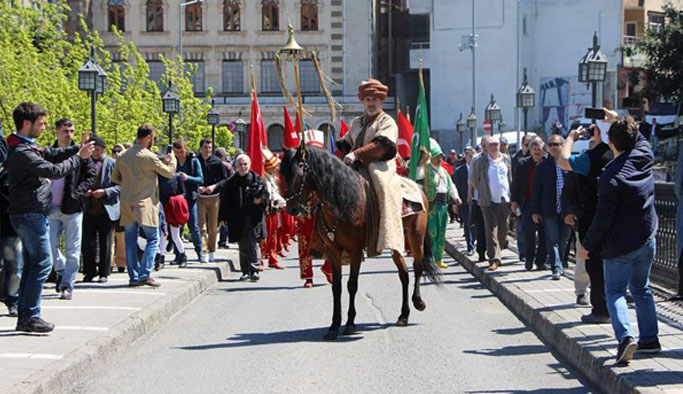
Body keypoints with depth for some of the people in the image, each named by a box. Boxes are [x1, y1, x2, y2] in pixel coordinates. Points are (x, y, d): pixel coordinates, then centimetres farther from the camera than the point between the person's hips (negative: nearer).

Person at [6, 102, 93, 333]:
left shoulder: (27, 148, 14)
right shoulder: (21, 152, -18)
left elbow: (51, 154, 17)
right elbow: (54, 170, -22)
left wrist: (78, 149, 2)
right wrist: (79, 157, -11)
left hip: (32, 215, 10)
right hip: (30, 215, -10)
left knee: (31, 265, 12)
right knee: (42, 263, -9)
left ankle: (25, 317, 15)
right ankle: (30, 316, -6)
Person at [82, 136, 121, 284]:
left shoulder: (112, 164, 0)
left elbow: (120, 186, -3)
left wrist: (105, 192, -15)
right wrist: (83, 191, -5)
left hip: (107, 209, -3)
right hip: (89, 209, 3)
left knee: (105, 243, 3)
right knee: (87, 242, 2)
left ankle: (103, 273, 12)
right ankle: (89, 272, 14)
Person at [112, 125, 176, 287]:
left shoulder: (123, 156, 7)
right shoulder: (149, 157, -11)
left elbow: (115, 178, 17)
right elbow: (169, 173, -1)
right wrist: (172, 160, 17)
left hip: (127, 205, 6)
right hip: (145, 204, -6)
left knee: (130, 242, 9)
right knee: (153, 239, 2)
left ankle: (133, 277, 10)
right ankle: (145, 275, -8)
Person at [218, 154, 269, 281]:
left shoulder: (257, 179, 4)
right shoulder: (231, 182, 8)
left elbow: (266, 195, 7)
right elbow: (225, 201, 9)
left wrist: (261, 200, -15)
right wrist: (224, 217, 3)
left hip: (254, 218, -2)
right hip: (238, 219, 2)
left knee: (253, 244, -8)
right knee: (243, 247, 8)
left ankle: (254, 270, -8)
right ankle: (245, 272, 16)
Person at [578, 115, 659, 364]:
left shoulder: (611, 175, -21)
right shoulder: (645, 156, -3)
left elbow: (604, 217, -20)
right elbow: (640, 139, 24)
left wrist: (587, 246, -10)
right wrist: (620, 122, 29)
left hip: (620, 245, -6)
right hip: (647, 239, 6)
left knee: (615, 291, 2)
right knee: (641, 289, 19)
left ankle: (625, 336, -17)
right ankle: (650, 339, 21)